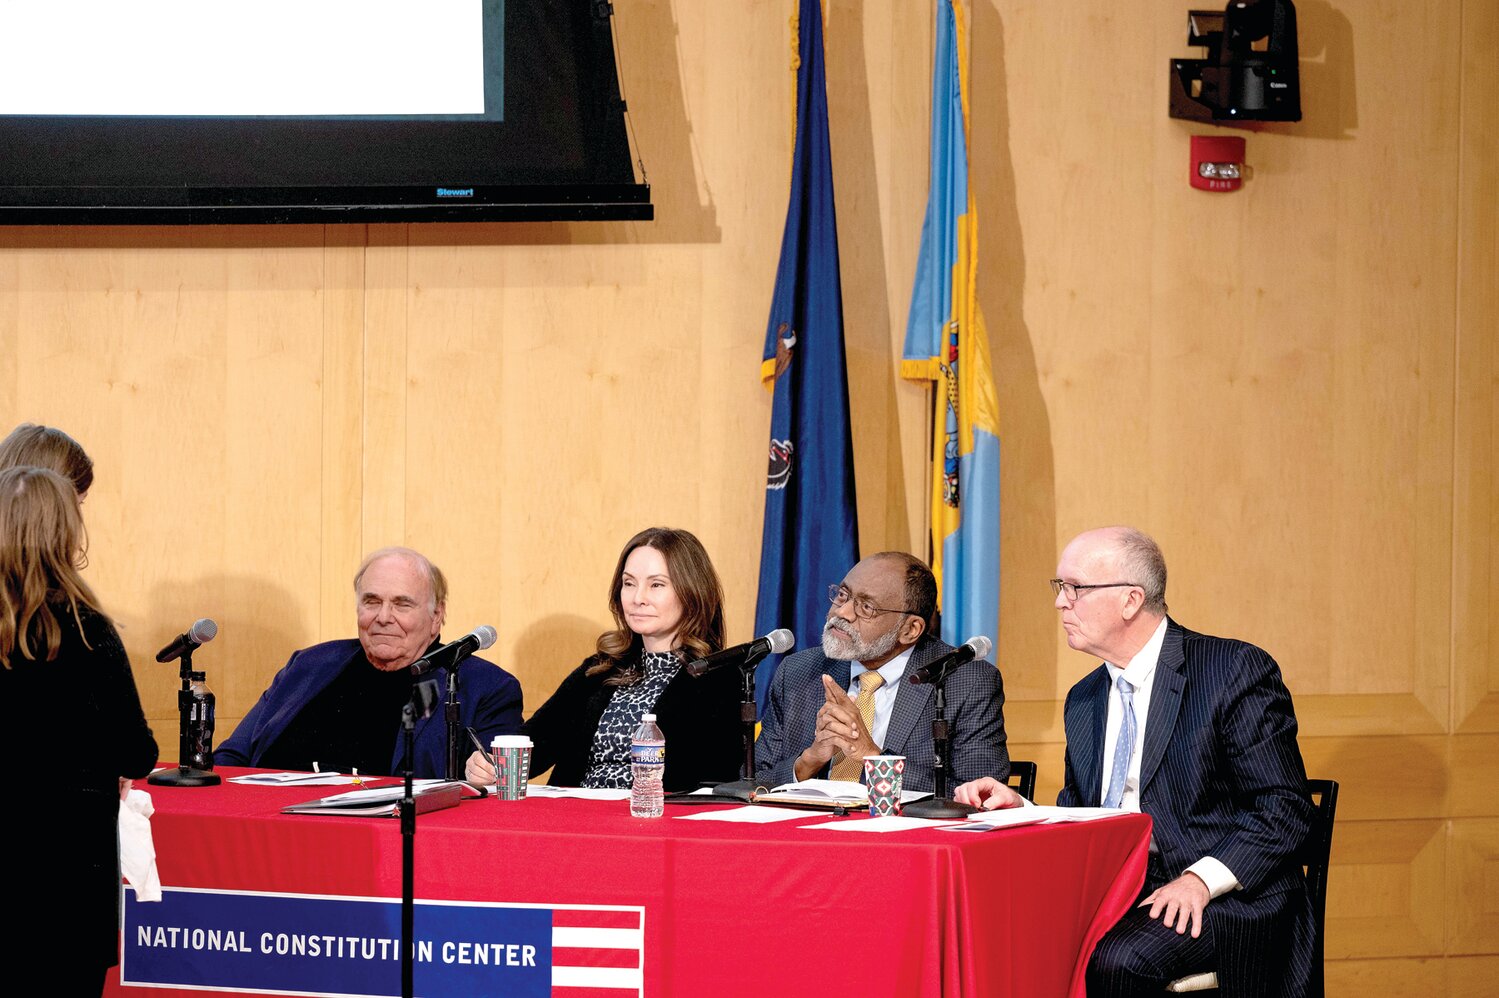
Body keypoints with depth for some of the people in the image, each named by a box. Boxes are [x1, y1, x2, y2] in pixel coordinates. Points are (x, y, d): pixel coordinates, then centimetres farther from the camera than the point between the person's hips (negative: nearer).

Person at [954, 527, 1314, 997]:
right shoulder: (1084, 701, 18)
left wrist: (1200, 880, -21)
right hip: (1112, 894, 6)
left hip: (1221, 899, -6)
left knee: (1115, 959, -34)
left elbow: (1284, 809, -9)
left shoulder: (1236, 671, -5)